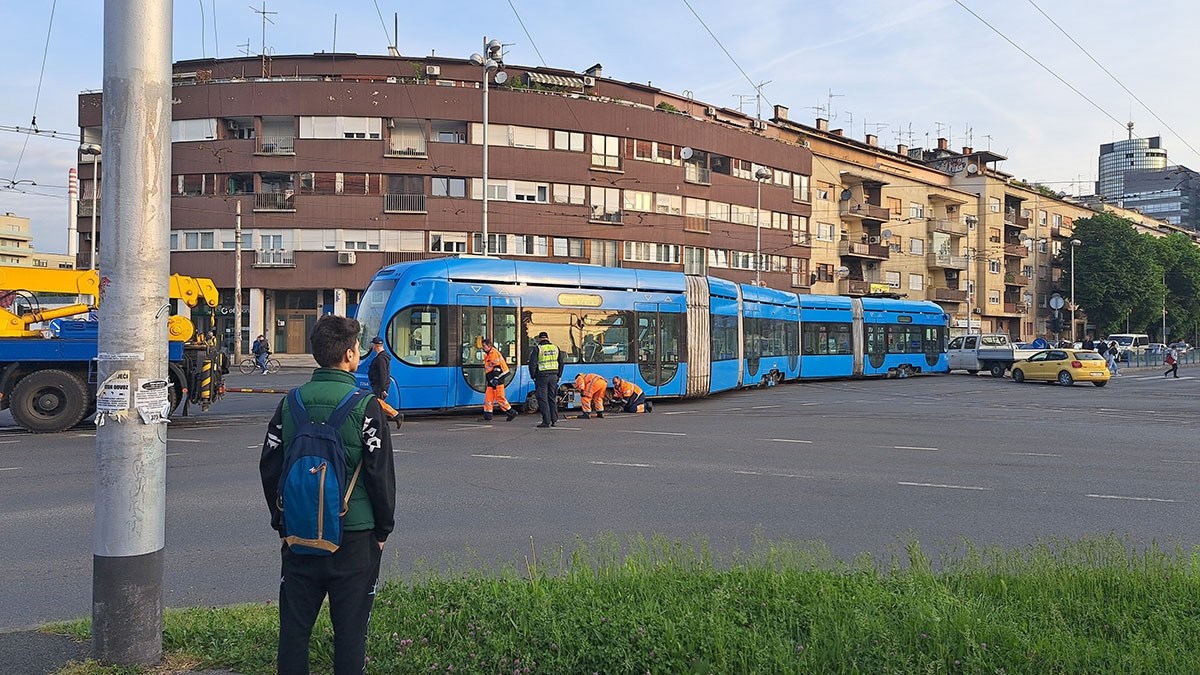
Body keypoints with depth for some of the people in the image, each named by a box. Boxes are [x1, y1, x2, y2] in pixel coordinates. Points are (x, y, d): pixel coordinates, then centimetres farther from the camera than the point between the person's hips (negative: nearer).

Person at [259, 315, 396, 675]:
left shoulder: (291, 402, 1)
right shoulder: (365, 406, -11)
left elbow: (269, 466, 6)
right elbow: (381, 473, -9)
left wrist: (281, 522, 17)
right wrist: (383, 528, 3)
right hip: (353, 535, -3)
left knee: (294, 625, 13)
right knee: (350, 628, 7)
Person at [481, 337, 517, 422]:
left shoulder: (494, 353, -11)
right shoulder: (488, 355, 21)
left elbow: (497, 367, -19)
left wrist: (495, 378, -25)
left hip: (497, 379, -10)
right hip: (492, 380, 10)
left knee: (499, 397, -8)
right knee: (488, 397, 6)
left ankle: (511, 412, 0)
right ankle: (487, 416, 7)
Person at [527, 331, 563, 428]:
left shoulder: (537, 348, -6)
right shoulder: (555, 348, 10)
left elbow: (532, 364, -9)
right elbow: (561, 363, 14)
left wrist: (533, 376, 1)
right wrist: (558, 375, 20)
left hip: (542, 376, -5)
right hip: (553, 376, 5)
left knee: (543, 399, -2)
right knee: (552, 398, 14)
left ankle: (547, 422, -5)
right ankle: (554, 420, 17)